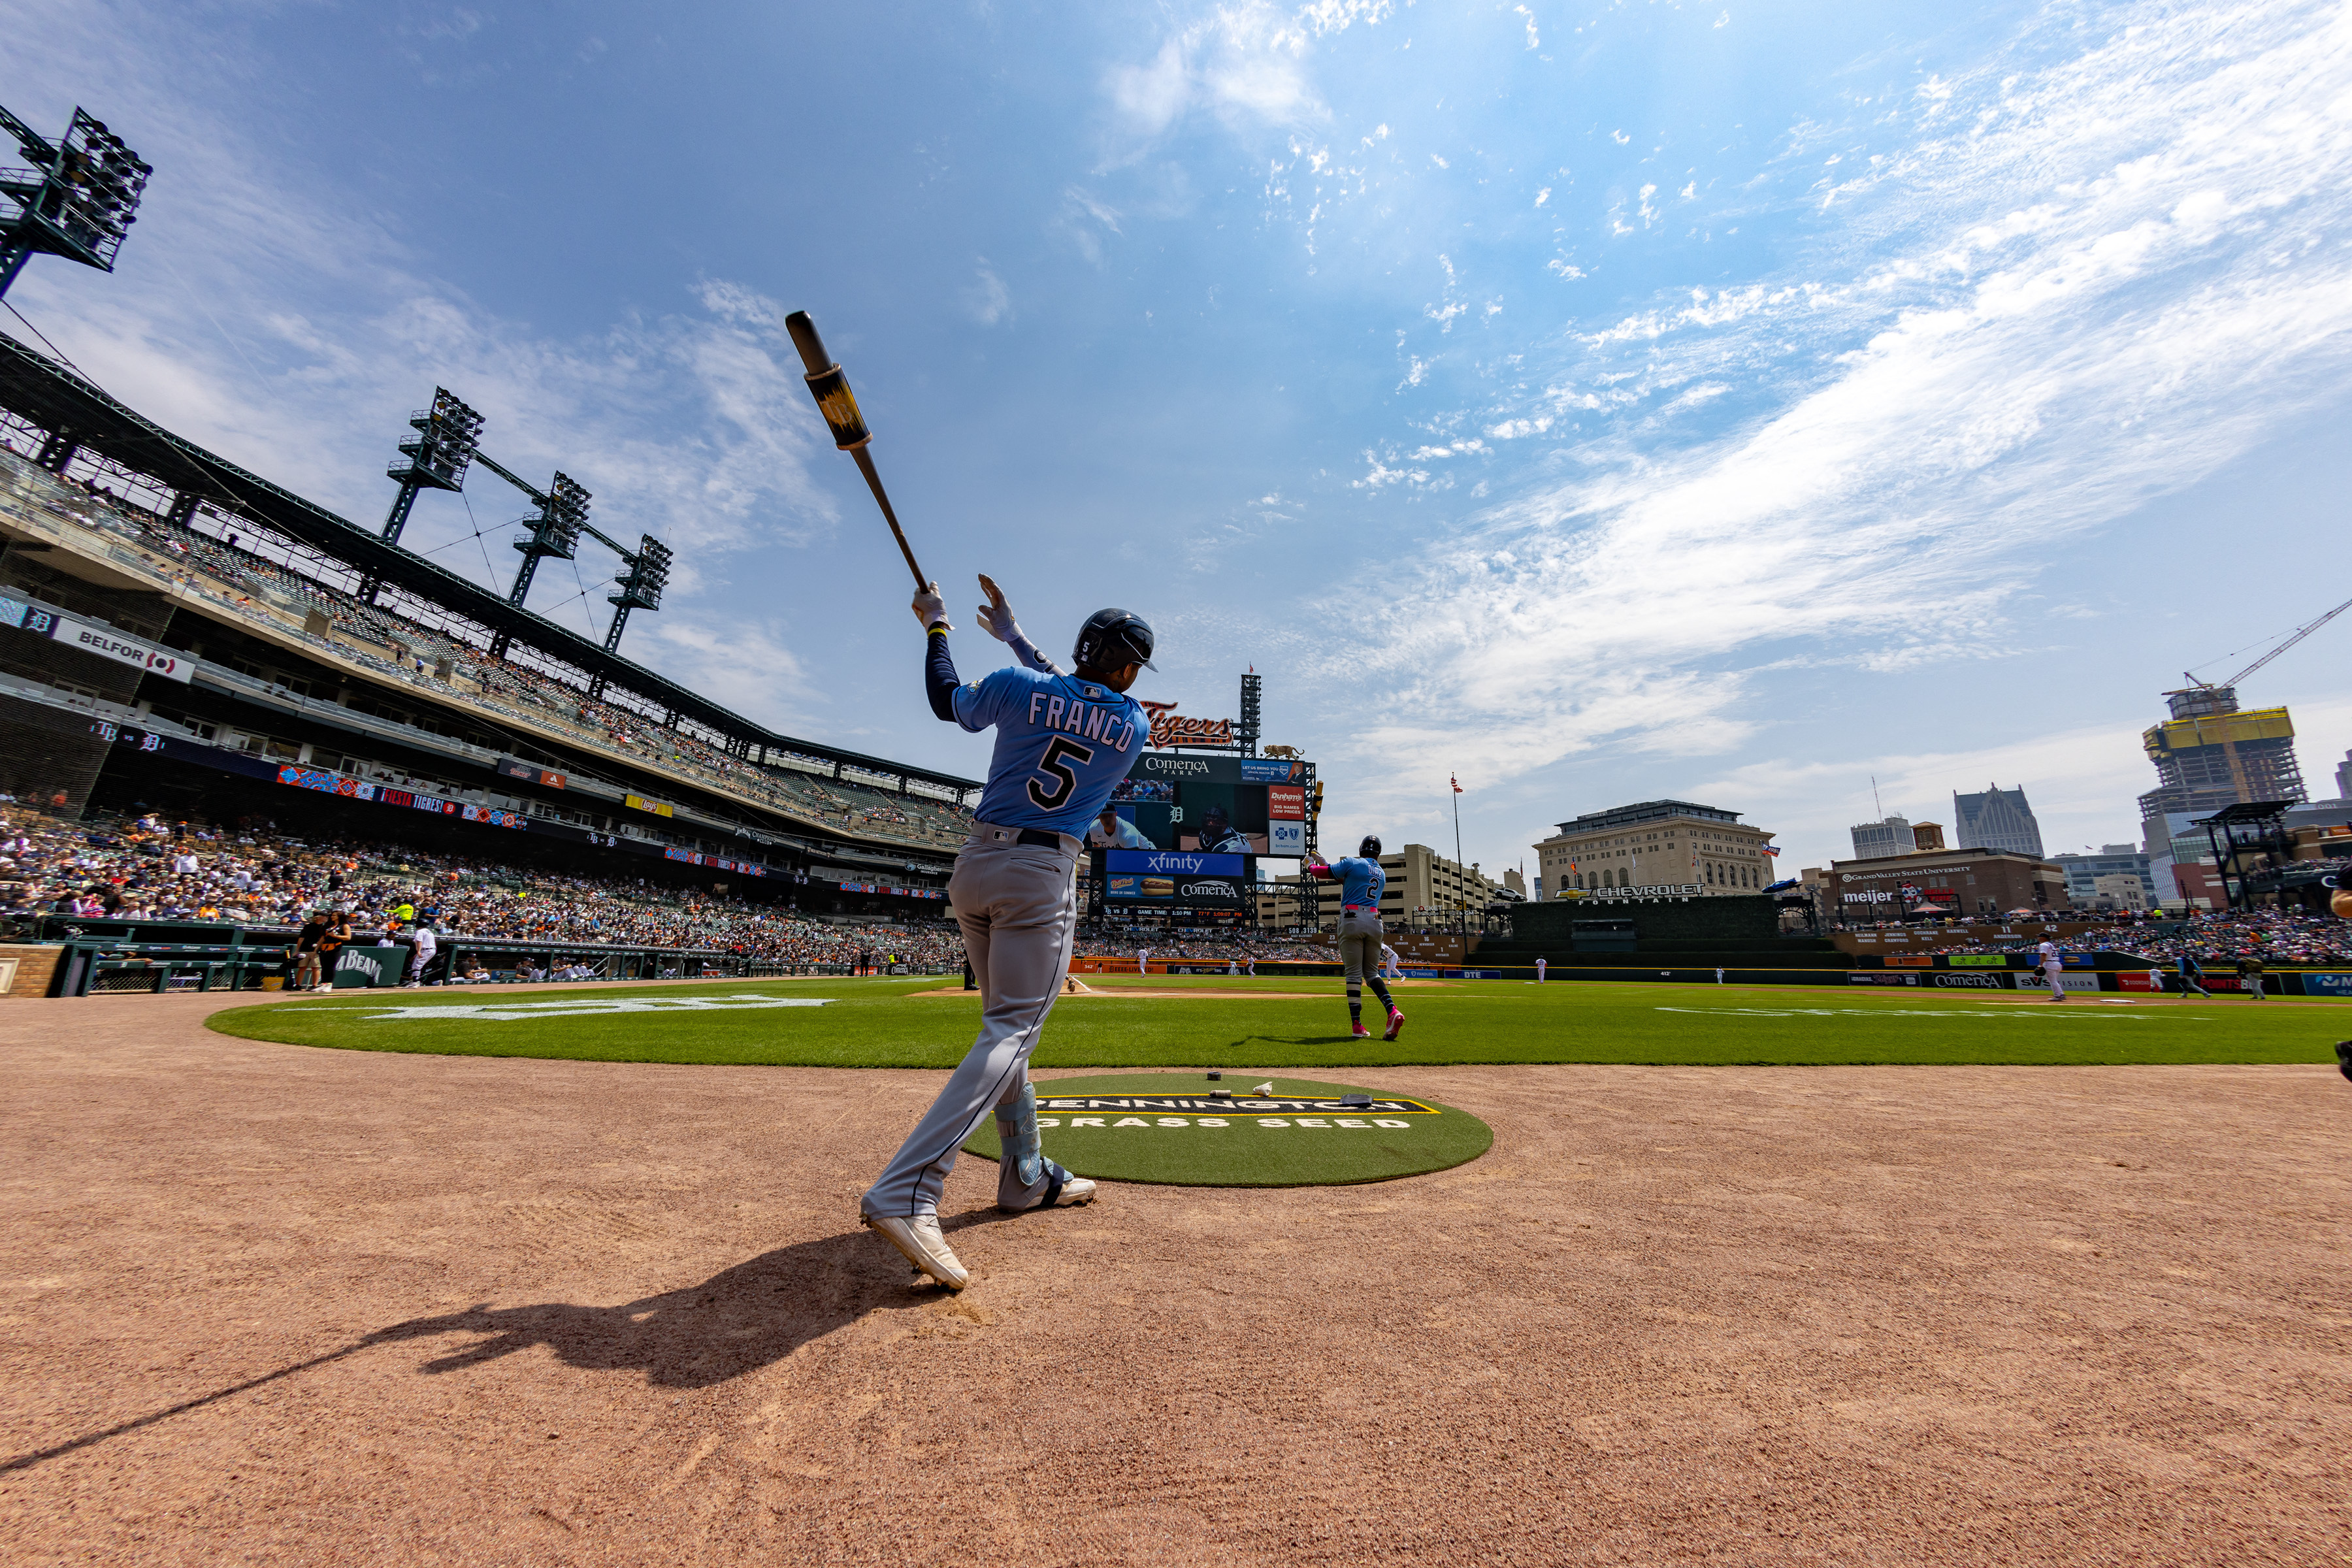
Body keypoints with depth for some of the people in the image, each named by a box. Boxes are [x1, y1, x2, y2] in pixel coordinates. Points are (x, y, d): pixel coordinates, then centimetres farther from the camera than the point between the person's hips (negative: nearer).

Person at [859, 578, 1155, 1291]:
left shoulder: (1017, 684, 1)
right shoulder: (1135, 727, 1)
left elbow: (948, 701, 18)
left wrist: (937, 628, 31)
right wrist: (1016, 637, 25)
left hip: (973, 868, 5)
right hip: (1043, 878, -4)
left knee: (1008, 1022, 16)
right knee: (1010, 1031, -5)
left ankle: (1028, 1178, 27)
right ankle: (906, 1192, -19)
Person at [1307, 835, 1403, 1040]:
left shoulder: (1353, 863, 1)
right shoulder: (1382, 874, 20)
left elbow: (1321, 873, 3)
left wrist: (1310, 865, 23)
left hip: (1352, 919, -5)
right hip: (1375, 922, 5)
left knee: (1354, 973, -3)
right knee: (1372, 972, 11)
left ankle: (1356, 1024, -6)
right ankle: (1392, 1011, -10)